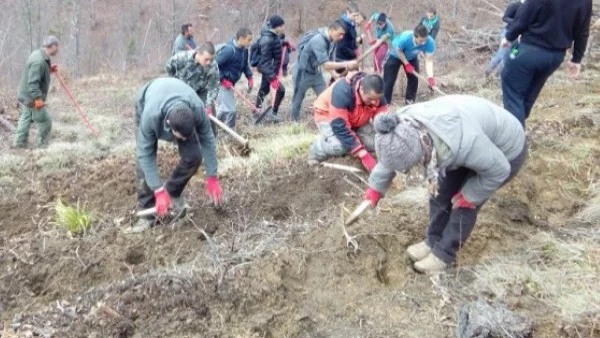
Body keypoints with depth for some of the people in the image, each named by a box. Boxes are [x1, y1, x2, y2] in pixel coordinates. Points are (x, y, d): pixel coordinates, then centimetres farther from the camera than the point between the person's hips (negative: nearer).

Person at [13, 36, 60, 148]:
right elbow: (33, 82, -29)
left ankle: (19, 143, 30)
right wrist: (38, 99, -29)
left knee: (26, 119, 20)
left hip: (27, 96, 11)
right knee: (45, 122, 0)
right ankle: (42, 146, 10)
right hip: (32, 98, -11)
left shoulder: (39, 55, 5)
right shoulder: (39, 61, -27)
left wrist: (49, 70, 8)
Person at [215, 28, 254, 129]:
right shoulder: (229, 50, -27)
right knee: (231, 110, -10)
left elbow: (245, 65, 15)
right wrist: (223, 80, -24)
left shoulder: (244, 50, -1)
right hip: (222, 83, -10)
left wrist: (250, 77, 0)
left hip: (229, 83, 10)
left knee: (225, 107, 25)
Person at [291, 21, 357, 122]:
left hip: (315, 73, 8)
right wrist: (346, 64, -41)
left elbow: (329, 60, 3)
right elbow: (325, 65, -37)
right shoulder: (318, 40, -31)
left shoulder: (331, 41, -5)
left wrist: (334, 73, -14)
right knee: (298, 100, 7)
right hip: (303, 73, -8)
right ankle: (295, 121, 23)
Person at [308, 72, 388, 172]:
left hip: (355, 121, 6)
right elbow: (340, 127, -40)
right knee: (339, 145, -32)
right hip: (327, 116, -5)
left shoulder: (376, 96, -22)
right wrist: (363, 154, -43)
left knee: (374, 143, -15)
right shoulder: (342, 91, -40)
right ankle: (317, 150, -1)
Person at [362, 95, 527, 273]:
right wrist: (375, 189, 4)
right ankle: (433, 241, 27)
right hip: (475, 147, 6)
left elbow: (499, 170, -27)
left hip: (507, 152, -6)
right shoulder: (406, 128, -26)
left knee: (464, 206, -4)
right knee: (440, 195, 7)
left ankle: (444, 254, 14)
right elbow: (390, 157, -2)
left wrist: (468, 196, -14)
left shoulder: (461, 143, -47)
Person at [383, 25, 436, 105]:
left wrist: (430, 76, -44)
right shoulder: (404, 38, -44)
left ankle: (410, 100, 19)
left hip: (412, 58, 3)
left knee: (414, 78, 1)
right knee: (389, 80, -3)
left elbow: (429, 60, -32)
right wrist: (407, 64, -23)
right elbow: (399, 51, -24)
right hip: (396, 56, -3)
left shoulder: (430, 42, -36)